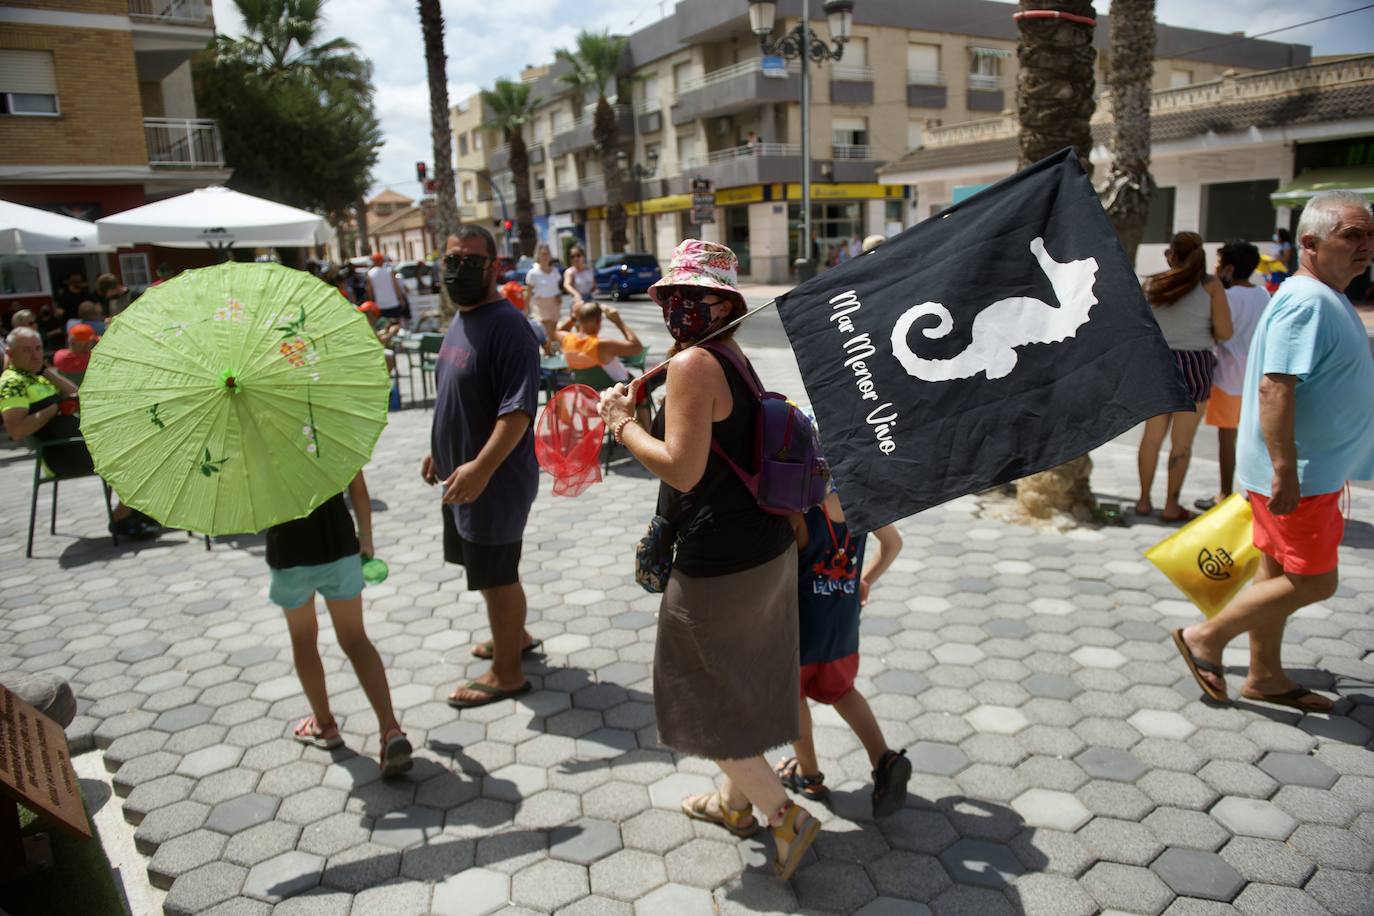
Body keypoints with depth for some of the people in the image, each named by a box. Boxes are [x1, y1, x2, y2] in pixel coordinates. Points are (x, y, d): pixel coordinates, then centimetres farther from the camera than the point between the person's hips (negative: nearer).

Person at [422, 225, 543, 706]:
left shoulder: (506, 325, -20)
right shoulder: (461, 318, 10)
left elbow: (519, 409, -28)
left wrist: (481, 467, -34)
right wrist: (440, 451, 22)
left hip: (495, 477, -9)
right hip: (463, 473, 9)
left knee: (497, 575, 3)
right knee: (489, 570, 22)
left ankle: (506, 673, 19)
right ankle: (515, 636, 42)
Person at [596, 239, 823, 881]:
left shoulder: (693, 364, -20)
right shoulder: (735, 358, 10)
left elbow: (682, 468, -25)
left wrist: (622, 423, -13)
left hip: (719, 563, -10)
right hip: (767, 547, 10)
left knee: (705, 697, 9)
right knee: (739, 682, 24)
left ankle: (785, 816, 17)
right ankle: (735, 802, 43)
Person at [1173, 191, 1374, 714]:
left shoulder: (1326, 299, 15)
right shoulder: (1306, 303, -19)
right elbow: (1274, 386, -28)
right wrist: (1285, 470, -31)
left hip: (1312, 470, 10)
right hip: (1297, 474, -10)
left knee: (1279, 573, 15)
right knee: (1312, 582, -4)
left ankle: (1265, 676, 25)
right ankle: (1206, 638, 8)